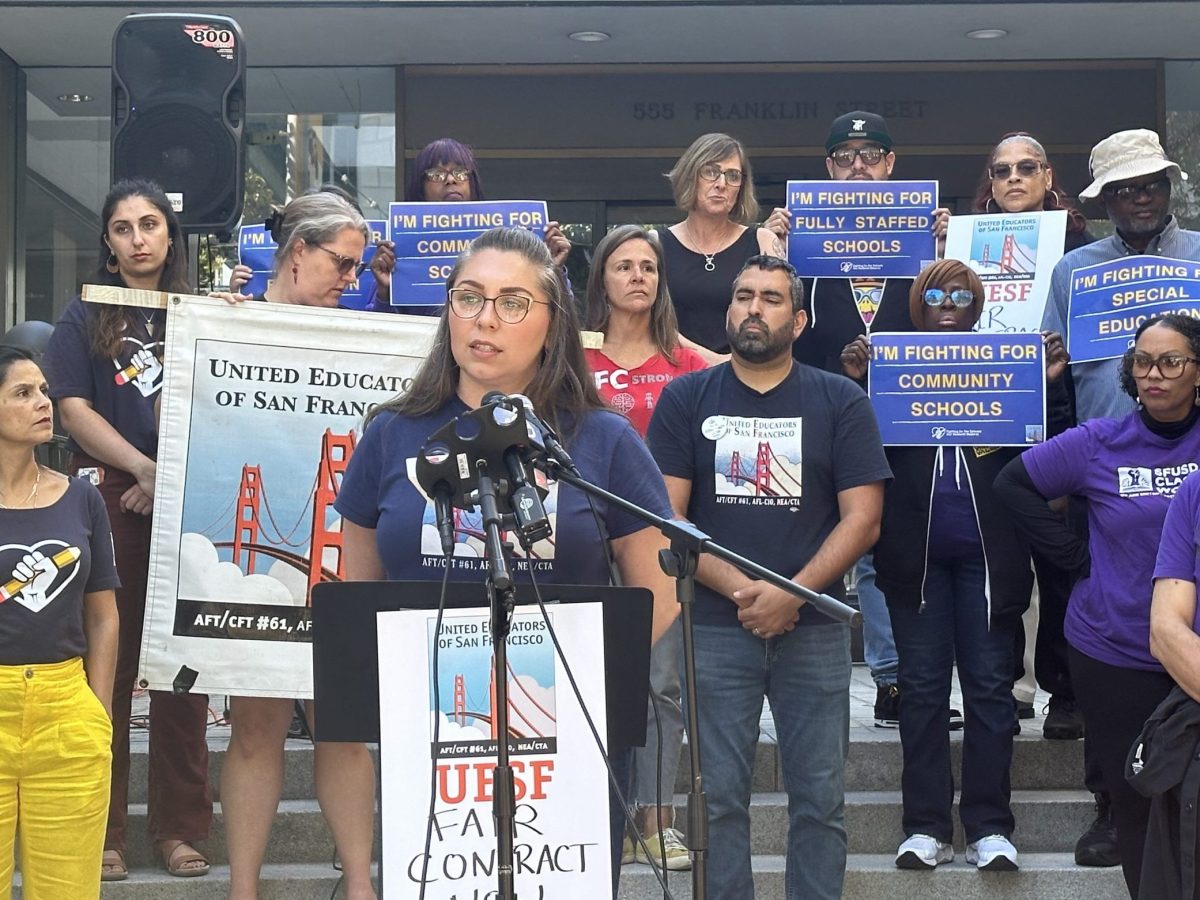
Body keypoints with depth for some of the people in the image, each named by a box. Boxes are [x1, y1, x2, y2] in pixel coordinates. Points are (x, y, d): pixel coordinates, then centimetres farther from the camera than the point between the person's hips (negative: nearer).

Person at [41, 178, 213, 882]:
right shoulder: (87, 317, 9)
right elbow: (76, 410, 0)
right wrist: (145, 467, -14)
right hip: (110, 500, -1)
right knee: (108, 661, -2)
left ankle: (180, 825, 8)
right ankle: (101, 827, 5)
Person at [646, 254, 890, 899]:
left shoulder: (841, 402, 4)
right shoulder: (685, 399, 5)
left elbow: (862, 517, -2)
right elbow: (667, 515, -1)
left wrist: (791, 593, -14)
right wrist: (738, 589, -13)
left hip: (813, 626, 0)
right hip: (714, 625, 0)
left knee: (820, 796, 4)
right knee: (721, 796, 5)